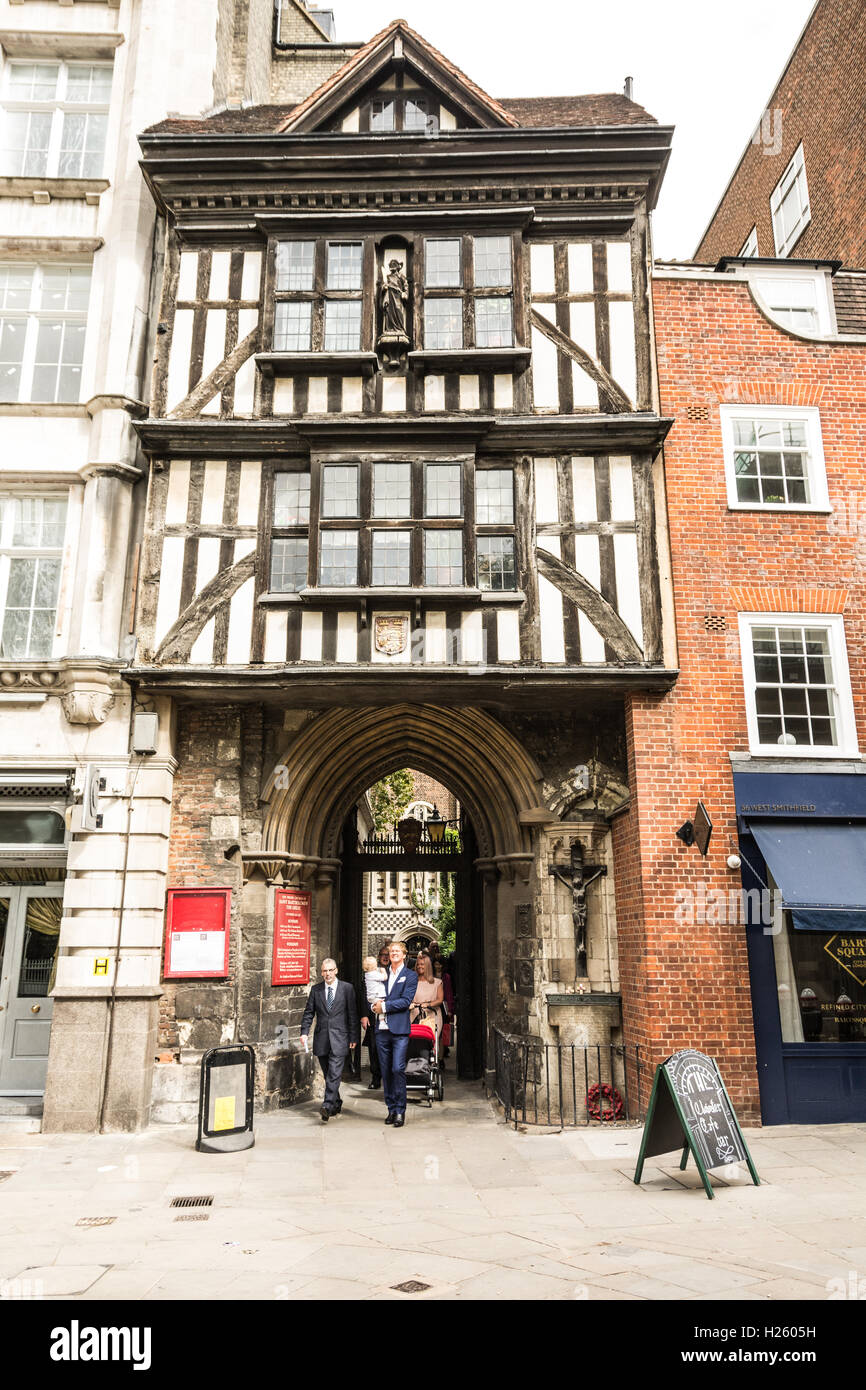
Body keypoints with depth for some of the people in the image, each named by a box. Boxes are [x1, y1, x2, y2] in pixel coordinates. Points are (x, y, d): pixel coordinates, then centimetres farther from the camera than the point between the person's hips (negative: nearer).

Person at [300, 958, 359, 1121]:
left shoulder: (347, 988, 0)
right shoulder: (316, 990, 8)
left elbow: (352, 1014, 0)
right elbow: (309, 1013, 9)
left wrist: (353, 1038, -2)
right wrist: (304, 1032, -5)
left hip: (339, 1038, -3)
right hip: (321, 1038, 4)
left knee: (334, 1074, -13)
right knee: (328, 1075, 11)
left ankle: (327, 1106, -16)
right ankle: (336, 1104, 26)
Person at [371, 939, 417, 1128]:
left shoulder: (410, 976, 2)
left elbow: (406, 1001, -8)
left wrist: (384, 1006, -11)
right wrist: (374, 1005, -4)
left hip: (399, 1029, -5)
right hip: (382, 1029, 5)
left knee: (398, 1068, -11)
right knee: (386, 1070, 8)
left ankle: (400, 1111, -2)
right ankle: (391, 1109, 18)